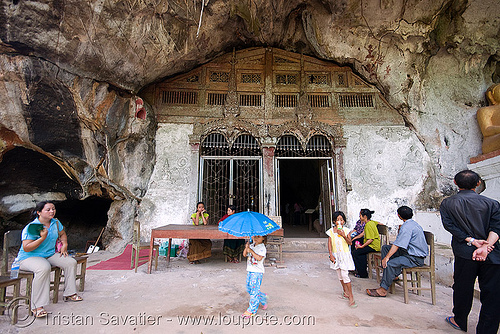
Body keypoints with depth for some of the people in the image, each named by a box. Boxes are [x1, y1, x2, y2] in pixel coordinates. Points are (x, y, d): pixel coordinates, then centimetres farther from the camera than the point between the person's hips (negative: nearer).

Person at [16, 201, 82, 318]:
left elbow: (62, 234, 22)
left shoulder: (56, 223, 2)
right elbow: (26, 248, -22)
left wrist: (64, 245, 5)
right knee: (44, 268, -39)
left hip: (50, 254, 7)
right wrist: (42, 238, -32)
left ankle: (69, 294, 5)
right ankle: (37, 307, -30)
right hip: (29, 257, -7)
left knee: (71, 262, -9)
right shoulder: (30, 227, -18)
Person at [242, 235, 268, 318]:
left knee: (254, 290, -4)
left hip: (257, 272, -8)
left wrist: (251, 251, -23)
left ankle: (251, 310, 7)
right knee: (249, 289, 14)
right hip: (250, 270, 8)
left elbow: (259, 258, -24)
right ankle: (263, 298, 33)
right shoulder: (251, 246, 10)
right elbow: (244, 254, 6)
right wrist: (246, 248, -11)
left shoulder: (262, 247, -12)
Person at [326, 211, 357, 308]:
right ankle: (345, 292, 32)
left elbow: (350, 243, -5)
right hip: (336, 255, 3)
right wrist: (331, 255, -8)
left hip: (345, 254, -3)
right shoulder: (331, 231, -1)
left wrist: (344, 236, -21)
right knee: (340, 275, 12)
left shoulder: (345, 230, -3)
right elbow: (329, 244, -1)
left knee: (344, 275, -10)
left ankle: (351, 297, -2)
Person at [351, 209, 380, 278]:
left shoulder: (368, 225, -20)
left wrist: (361, 246, -21)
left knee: (355, 253, -11)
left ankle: (363, 274, -1)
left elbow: (370, 239, -25)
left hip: (374, 246, -10)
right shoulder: (372, 222, 8)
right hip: (375, 244, 10)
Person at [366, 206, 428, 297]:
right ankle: (393, 274, 8)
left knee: (390, 264, -28)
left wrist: (386, 257, -23)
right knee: (385, 248, 8)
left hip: (416, 259, -11)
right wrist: (400, 231, 7)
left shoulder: (407, 227, -21)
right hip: (410, 252, 11)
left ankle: (383, 290, -16)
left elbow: (397, 245, -25)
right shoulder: (413, 223, 12)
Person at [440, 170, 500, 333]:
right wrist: (486, 245, -18)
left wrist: (471, 240, -10)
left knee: (463, 289, 15)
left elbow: (449, 225, -8)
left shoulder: (448, 203, 1)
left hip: (465, 253, 0)